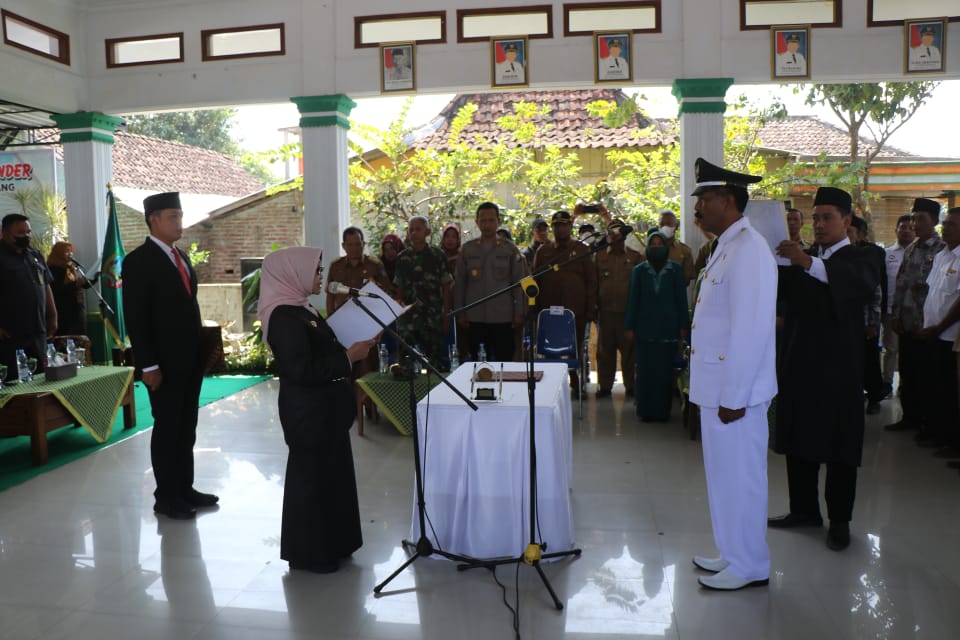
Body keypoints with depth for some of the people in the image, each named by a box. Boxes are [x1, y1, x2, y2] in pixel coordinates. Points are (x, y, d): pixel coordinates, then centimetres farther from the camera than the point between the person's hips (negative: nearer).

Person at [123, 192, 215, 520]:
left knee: (186, 428, 13)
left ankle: (185, 489, 23)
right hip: (164, 362, -7)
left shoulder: (181, 256, 14)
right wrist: (148, 366, -18)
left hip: (190, 360, 7)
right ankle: (166, 496, 15)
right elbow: (135, 319, -14)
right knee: (167, 429, 3)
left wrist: (202, 348, 12)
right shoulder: (138, 260, -10)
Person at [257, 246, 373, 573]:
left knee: (329, 473, 18)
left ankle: (329, 544, 33)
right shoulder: (284, 316, -20)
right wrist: (348, 357, -20)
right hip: (308, 411, -10)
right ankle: (308, 553, 19)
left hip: (323, 408, 10)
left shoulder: (301, 309, 9)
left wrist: (349, 348, 5)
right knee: (312, 477, 3)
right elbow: (302, 370, -26)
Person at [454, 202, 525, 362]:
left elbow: (519, 283, 5)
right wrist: (459, 312, 5)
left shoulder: (510, 249, 5)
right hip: (475, 318, 1)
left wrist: (519, 313, 0)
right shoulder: (467, 249, 8)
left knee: (505, 360, 1)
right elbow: (459, 283, 9)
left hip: (503, 317, -1)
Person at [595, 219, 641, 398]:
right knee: (605, 350, 5)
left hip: (628, 311, -1)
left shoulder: (635, 257, 7)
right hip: (606, 311, 1)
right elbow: (594, 283, 8)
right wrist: (594, 308, 3)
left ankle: (630, 385, 15)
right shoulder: (600, 257, 9)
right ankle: (604, 385, 15)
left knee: (629, 350, 3)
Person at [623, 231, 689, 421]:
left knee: (665, 370, 2)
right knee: (645, 369, 1)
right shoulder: (639, 270, 6)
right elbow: (632, 299, 6)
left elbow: (681, 298, 6)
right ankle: (645, 410, 10)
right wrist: (629, 327, 2)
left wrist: (683, 326, 2)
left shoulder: (676, 270, 4)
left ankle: (662, 410, 12)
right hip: (645, 328, 0)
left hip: (668, 328, 0)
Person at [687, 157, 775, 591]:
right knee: (724, 475, 18)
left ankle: (749, 567, 20)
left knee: (739, 477, 4)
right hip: (716, 387, 10)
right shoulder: (726, 247, 14)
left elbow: (751, 329, -23)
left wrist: (734, 396, -20)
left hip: (735, 392, -10)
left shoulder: (748, 250, -18)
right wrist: (720, 392, 16)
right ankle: (731, 554, 34)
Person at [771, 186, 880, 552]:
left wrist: (808, 262, -41)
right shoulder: (801, 261, 12)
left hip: (837, 368, -5)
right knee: (798, 442, 11)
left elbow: (863, 286, -27)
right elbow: (774, 289, -2)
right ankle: (804, 510, 26)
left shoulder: (859, 262, -4)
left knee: (838, 447, 5)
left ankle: (839, 521, 18)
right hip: (799, 364, 5)